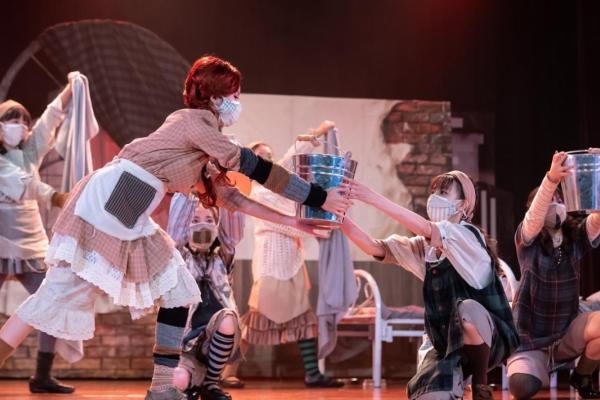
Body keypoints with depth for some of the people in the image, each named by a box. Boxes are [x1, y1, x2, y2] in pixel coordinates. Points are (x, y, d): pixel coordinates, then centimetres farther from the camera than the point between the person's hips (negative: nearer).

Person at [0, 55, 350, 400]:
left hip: (127, 219, 10)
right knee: (59, 294, -9)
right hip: (105, 203, -10)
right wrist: (319, 197, -9)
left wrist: (287, 219, 18)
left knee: (177, 289, 7)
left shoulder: (203, 147, 18)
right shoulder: (194, 121, -9)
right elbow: (253, 168, -12)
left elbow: (227, 193, 21)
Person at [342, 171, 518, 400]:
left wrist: (374, 198, -34)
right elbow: (374, 247, -4)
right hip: (448, 343, 5)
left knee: (467, 308, -38)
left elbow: (425, 228, -30)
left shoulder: (466, 235, -13)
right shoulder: (424, 247, 5)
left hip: (490, 339, -5)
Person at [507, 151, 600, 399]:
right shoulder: (528, 239, -8)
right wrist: (551, 178, -48)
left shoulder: (576, 237, -1)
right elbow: (534, 217, -30)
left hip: (567, 334, 3)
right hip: (531, 339, -3)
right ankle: (541, 368, 11)